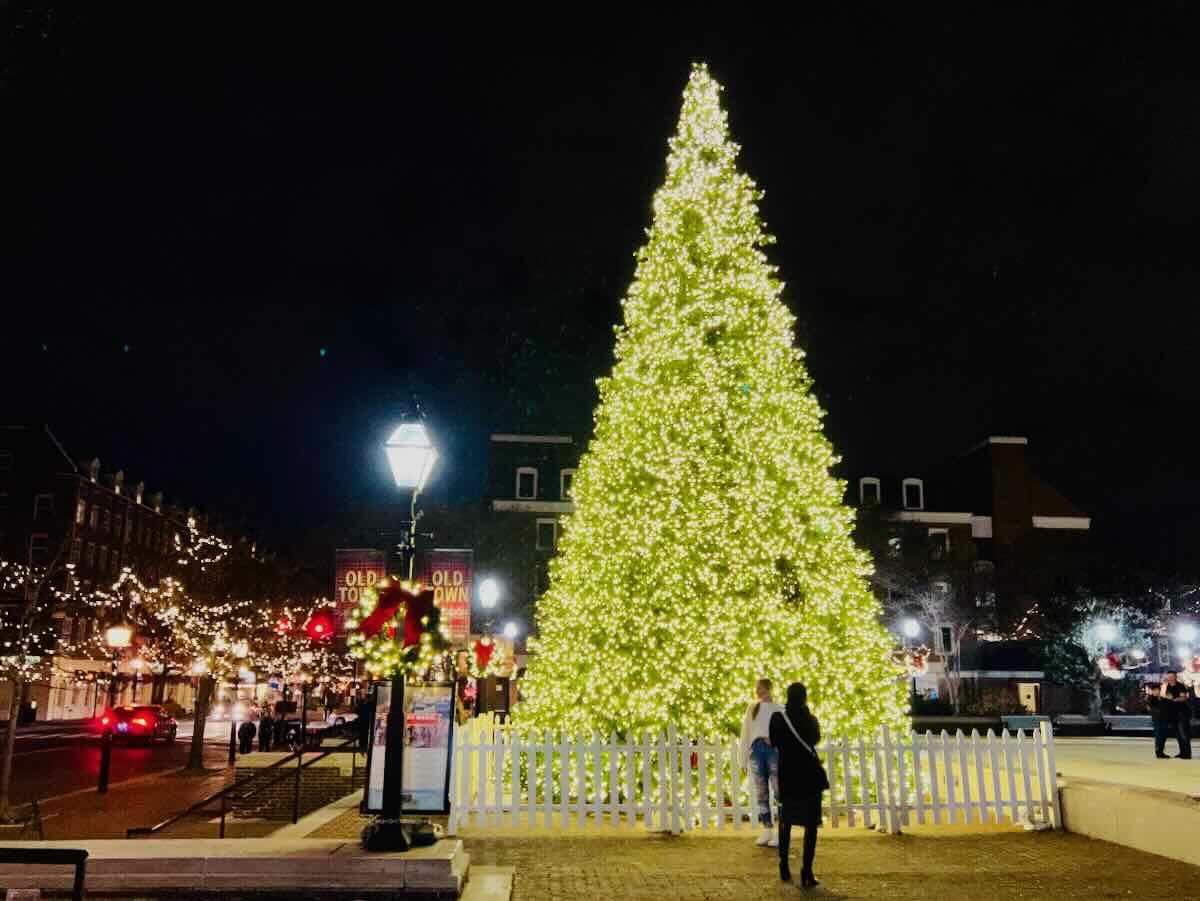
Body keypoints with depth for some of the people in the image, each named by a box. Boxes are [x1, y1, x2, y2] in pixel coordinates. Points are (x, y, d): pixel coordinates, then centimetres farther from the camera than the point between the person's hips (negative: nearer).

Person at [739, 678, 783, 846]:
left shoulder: (778, 709, 4)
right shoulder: (752, 709, 16)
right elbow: (745, 734, 15)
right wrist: (744, 757, 11)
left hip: (774, 749, -4)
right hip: (756, 749, 4)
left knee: (778, 791, -8)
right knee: (761, 792, 5)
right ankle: (767, 830, 11)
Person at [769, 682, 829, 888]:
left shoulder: (777, 718, -6)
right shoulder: (810, 719, -8)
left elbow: (774, 742, 5)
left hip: (787, 775, 2)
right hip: (810, 775, -2)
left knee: (785, 821, 17)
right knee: (810, 824, 2)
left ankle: (784, 867, 20)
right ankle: (806, 873, -4)